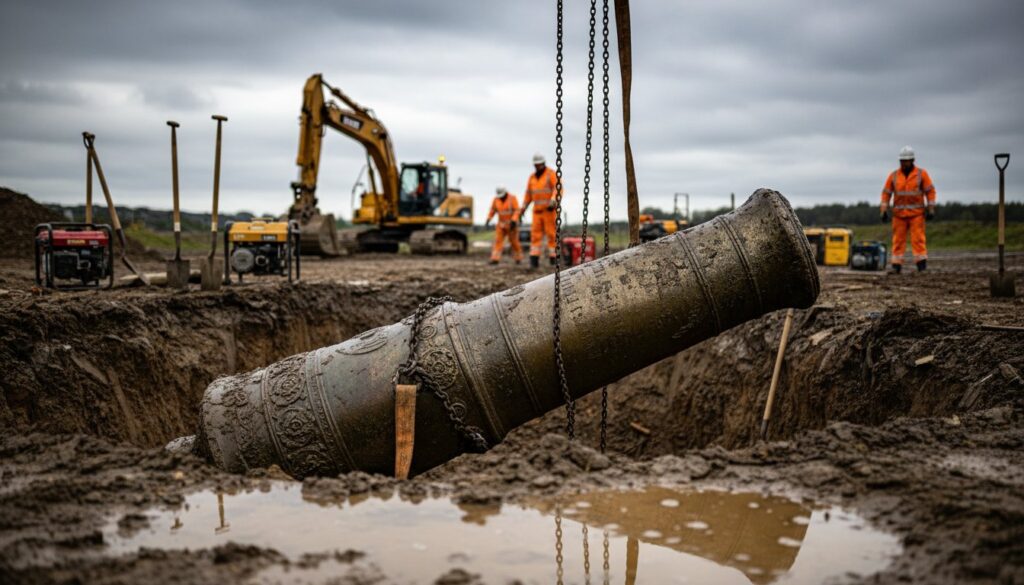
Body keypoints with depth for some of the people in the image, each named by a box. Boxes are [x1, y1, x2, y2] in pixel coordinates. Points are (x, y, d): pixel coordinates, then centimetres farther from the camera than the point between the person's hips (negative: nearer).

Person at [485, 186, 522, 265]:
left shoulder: (512, 198, -15)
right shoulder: (496, 199, -3)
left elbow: (517, 211, -19)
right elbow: (493, 210, 6)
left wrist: (513, 221, -31)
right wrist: (488, 220, -5)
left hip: (511, 224, -3)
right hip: (501, 224, 3)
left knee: (514, 241, 4)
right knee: (498, 240, -10)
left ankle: (518, 258, 22)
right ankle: (495, 259, -15)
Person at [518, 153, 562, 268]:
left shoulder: (551, 174, -5)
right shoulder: (532, 177, 13)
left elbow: (558, 189, -17)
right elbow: (529, 194, 21)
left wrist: (553, 202, -32)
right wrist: (523, 209, 18)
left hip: (550, 210, -5)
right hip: (537, 210, 5)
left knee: (551, 234, -5)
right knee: (535, 234, -4)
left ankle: (554, 259, -1)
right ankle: (534, 260, -7)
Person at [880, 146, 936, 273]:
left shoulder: (921, 174, -1)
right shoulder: (894, 175, 4)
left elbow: (930, 191, 0)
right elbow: (886, 193, 6)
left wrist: (931, 210, -6)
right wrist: (884, 210, -1)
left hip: (916, 213, -2)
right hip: (899, 214, 2)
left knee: (918, 239, -7)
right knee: (898, 240, 1)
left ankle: (922, 265, -8)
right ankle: (896, 265, 3)